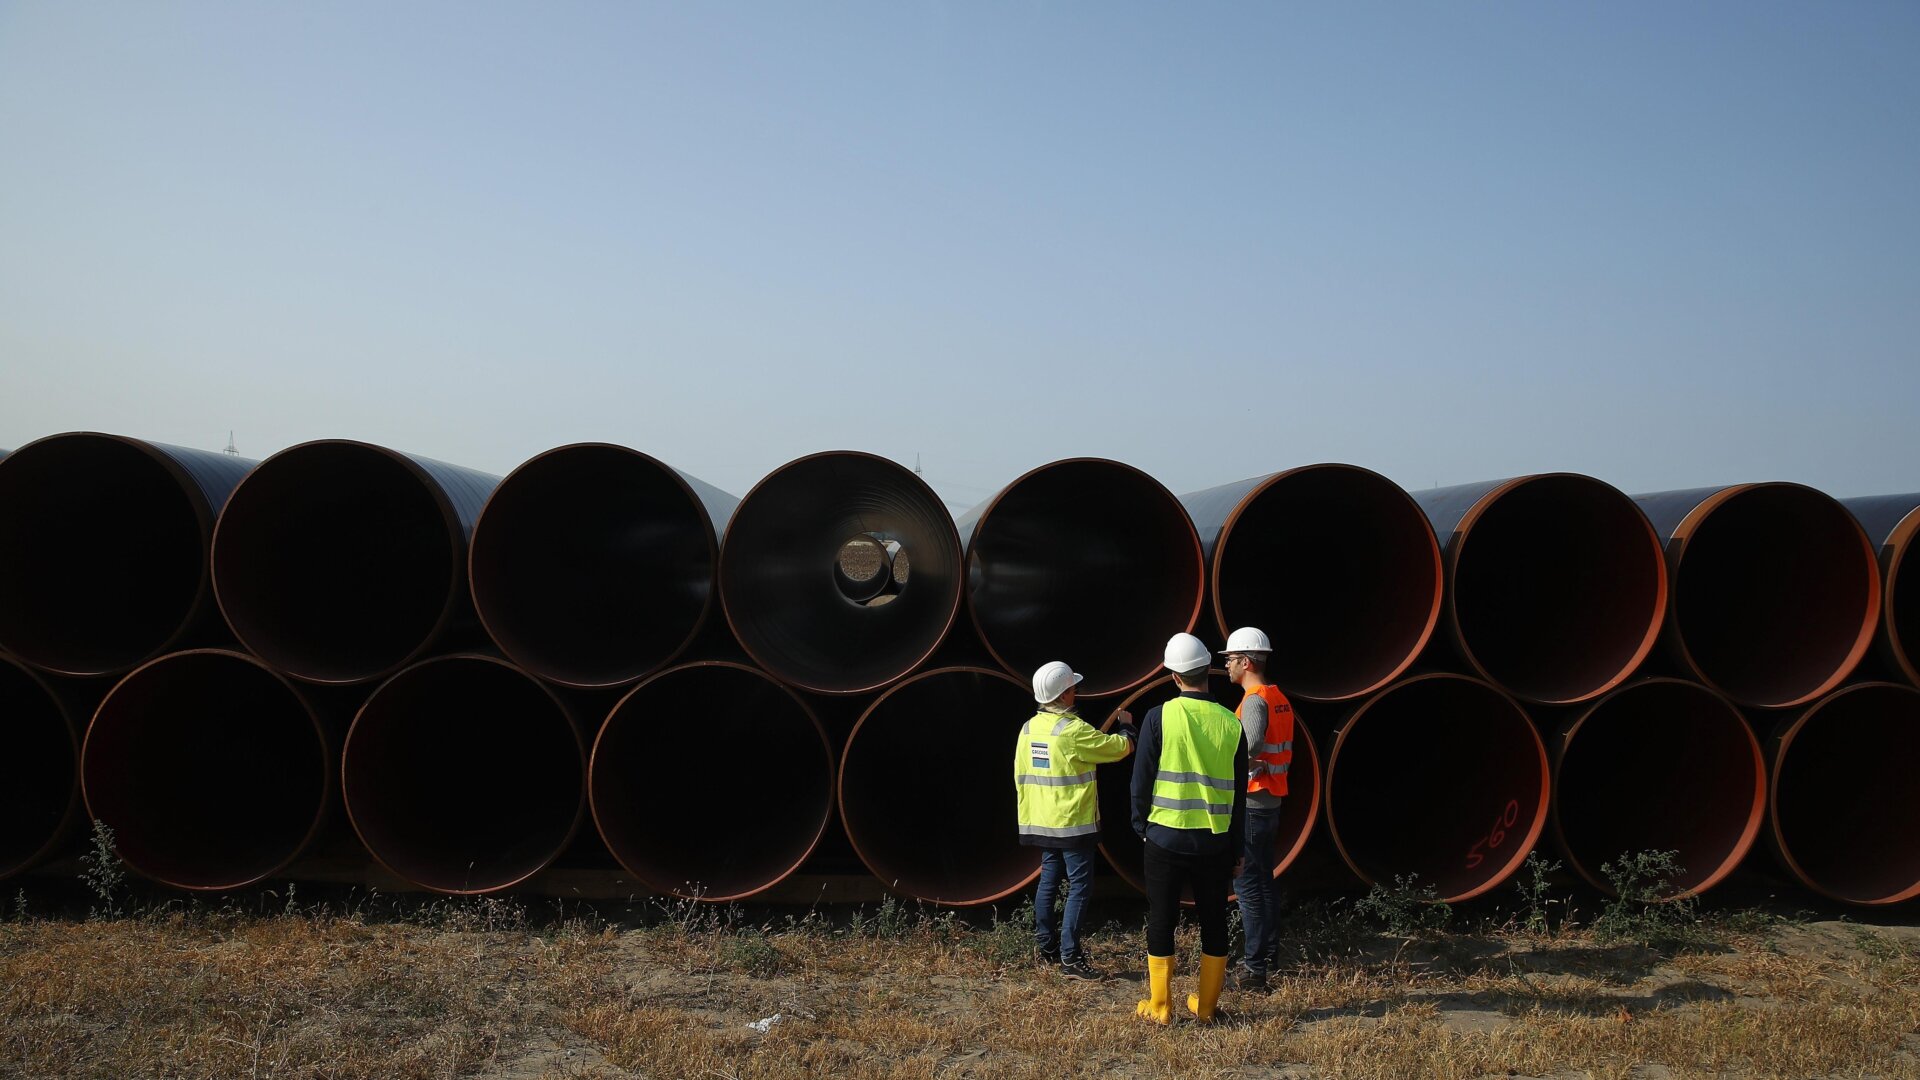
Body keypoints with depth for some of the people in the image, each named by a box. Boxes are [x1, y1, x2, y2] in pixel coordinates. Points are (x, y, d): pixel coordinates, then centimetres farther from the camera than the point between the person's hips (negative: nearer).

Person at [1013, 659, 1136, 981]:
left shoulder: (1029, 728, 4)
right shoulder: (1073, 730, -18)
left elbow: (1020, 776, 11)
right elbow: (1122, 748, -7)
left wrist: (1028, 811, 22)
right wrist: (1126, 726, 14)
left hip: (1040, 823, 8)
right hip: (1072, 823, -8)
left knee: (1049, 881, 16)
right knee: (1079, 886, -4)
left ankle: (1046, 946, 23)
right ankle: (1070, 958, -7)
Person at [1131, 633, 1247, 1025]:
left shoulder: (1159, 717, -10)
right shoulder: (1230, 724, 0)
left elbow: (1141, 781, -7)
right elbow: (1239, 793, 6)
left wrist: (1141, 826, 9)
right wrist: (1236, 850, 14)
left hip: (1166, 839, -3)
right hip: (1215, 842, 3)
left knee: (1161, 922, 9)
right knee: (1214, 922, 15)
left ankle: (1159, 1007, 15)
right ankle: (1206, 1006, 23)